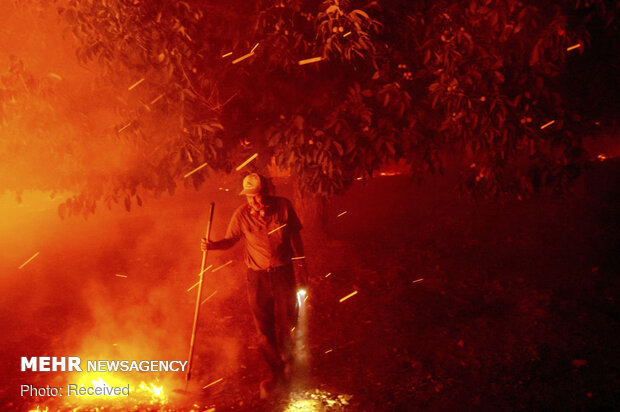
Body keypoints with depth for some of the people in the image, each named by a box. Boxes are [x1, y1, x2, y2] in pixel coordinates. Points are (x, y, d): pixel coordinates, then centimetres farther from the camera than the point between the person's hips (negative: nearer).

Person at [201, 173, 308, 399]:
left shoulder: (283, 206, -10)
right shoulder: (242, 214, -12)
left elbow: (295, 237, 1)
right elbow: (230, 239, 1)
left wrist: (302, 267, 7)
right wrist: (212, 245, -20)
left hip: (284, 273, 0)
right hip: (257, 278, 0)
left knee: (286, 323, 9)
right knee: (264, 328, 6)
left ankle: (287, 360, 41)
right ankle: (276, 372, 28)